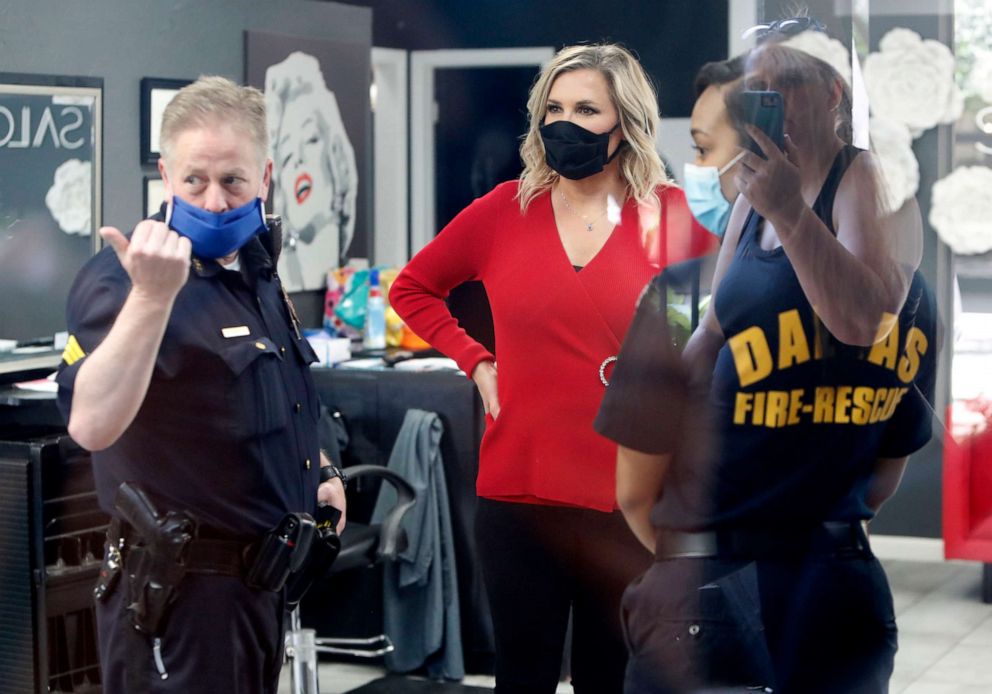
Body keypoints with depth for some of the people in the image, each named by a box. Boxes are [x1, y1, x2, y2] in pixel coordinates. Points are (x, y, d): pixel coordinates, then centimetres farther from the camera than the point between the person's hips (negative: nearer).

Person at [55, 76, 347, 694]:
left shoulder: (255, 266, 6)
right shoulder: (126, 277, -21)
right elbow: (94, 425, -41)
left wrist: (316, 467, 17)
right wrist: (152, 295, -49)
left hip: (264, 575, 9)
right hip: (180, 589, -9)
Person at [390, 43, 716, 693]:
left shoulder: (675, 216, -4)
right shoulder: (505, 209, 2)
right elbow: (412, 287, 15)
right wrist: (476, 361, 5)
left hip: (631, 501, -1)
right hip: (517, 495, 2)